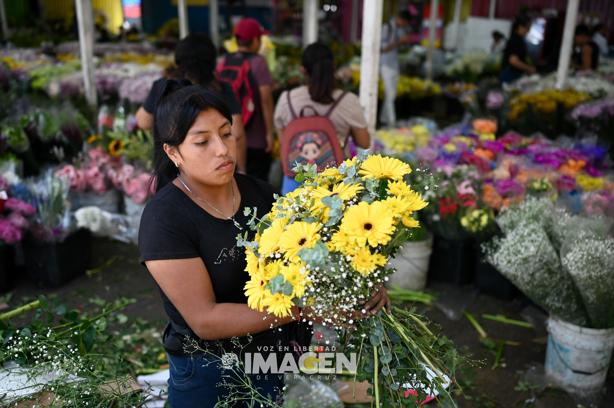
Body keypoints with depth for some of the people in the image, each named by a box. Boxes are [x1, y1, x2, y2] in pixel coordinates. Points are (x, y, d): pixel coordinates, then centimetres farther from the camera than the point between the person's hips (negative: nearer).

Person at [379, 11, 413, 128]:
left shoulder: (398, 29, 12)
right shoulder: (387, 27, -12)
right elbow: (383, 48, -17)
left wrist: (404, 41, 5)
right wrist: (399, 41, -20)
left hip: (394, 64, 8)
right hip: (386, 65, -8)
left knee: (391, 94, 10)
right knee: (390, 94, -10)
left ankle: (384, 118, 20)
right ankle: (391, 122, -8)